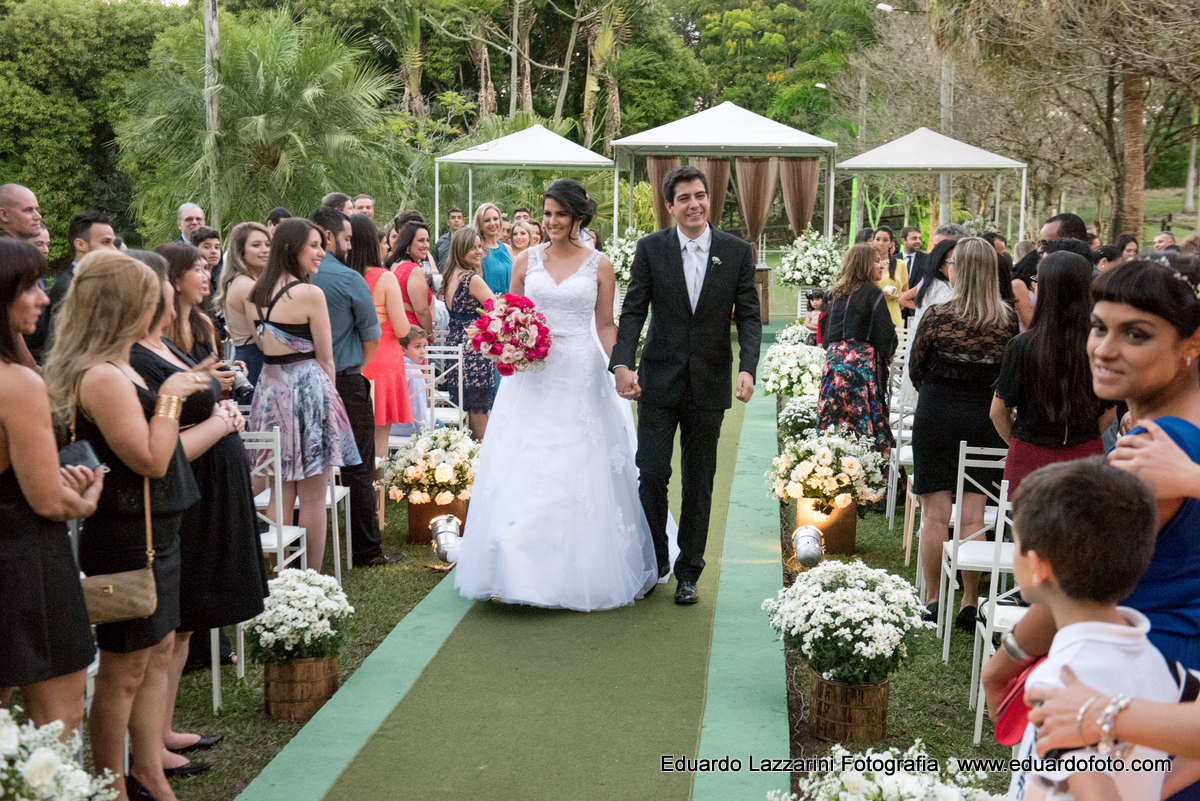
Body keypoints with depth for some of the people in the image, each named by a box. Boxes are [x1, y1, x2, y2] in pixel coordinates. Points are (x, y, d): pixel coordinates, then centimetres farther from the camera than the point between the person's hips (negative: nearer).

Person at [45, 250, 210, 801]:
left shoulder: (116, 367, 10)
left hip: (153, 530, 10)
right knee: (125, 668, 3)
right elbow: (152, 460, -23)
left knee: (158, 652, 17)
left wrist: (180, 388, 14)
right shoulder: (102, 377, -22)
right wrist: (169, 396, -15)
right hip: (126, 540, -10)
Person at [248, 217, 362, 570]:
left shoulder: (256, 293, 7)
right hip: (307, 389, -7)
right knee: (313, 498, 2)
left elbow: (262, 345, 14)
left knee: (279, 494, 14)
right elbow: (325, 359, -8)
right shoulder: (310, 293, -13)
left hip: (269, 388, 7)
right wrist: (327, 392, 7)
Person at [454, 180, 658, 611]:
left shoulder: (599, 265, 3)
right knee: (523, 473, 0)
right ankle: (518, 570, 7)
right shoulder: (526, 260, 7)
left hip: (580, 377, -1)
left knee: (580, 473, 1)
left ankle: (579, 573, 13)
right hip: (532, 376, 2)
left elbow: (605, 325, 5)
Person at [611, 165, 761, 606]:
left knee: (699, 482, 9)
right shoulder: (650, 249, 0)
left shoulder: (737, 251, 2)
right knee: (651, 473, -4)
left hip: (709, 383, 1)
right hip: (659, 380, -1)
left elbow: (749, 317, -1)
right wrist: (622, 363, -20)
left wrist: (747, 367, -17)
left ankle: (688, 572, 21)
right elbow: (633, 312, -4)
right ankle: (653, 561, 18)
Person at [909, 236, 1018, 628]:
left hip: (936, 415, -2)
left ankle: (932, 601, 13)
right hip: (986, 419, 2)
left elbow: (915, 368, -1)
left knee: (935, 514, 5)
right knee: (974, 514, 7)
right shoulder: (1008, 320, -5)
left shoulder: (937, 315, -12)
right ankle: (970, 603, 12)